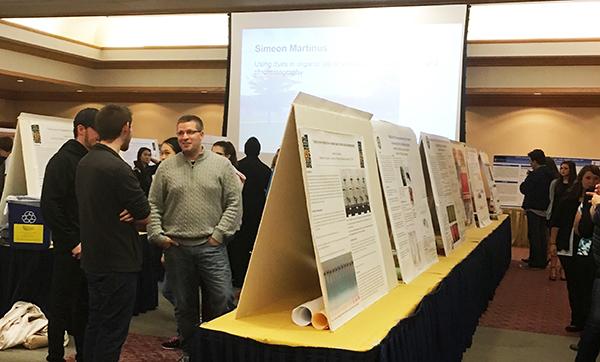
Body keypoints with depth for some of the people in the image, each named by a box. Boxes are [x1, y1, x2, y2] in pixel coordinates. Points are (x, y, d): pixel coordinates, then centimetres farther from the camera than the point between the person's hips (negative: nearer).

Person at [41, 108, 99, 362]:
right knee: (62, 305, 4)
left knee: (85, 305, 14)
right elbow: (49, 207, -16)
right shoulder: (63, 160, -10)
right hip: (70, 249, -7)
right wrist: (72, 243, -16)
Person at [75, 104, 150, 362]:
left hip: (94, 260, 9)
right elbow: (145, 217, -15)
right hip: (118, 263, -9)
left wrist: (131, 216, -2)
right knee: (113, 331, 1)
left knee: (96, 325, 18)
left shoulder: (85, 162, 7)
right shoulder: (117, 168, -22)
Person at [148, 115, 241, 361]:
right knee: (184, 307, 12)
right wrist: (157, 235, 0)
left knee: (222, 301, -4)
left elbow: (234, 203, -1)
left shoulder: (221, 165, 1)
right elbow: (153, 206, 9)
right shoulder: (166, 168, 7)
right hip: (176, 248, 2)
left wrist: (220, 233, -6)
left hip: (211, 246, -2)